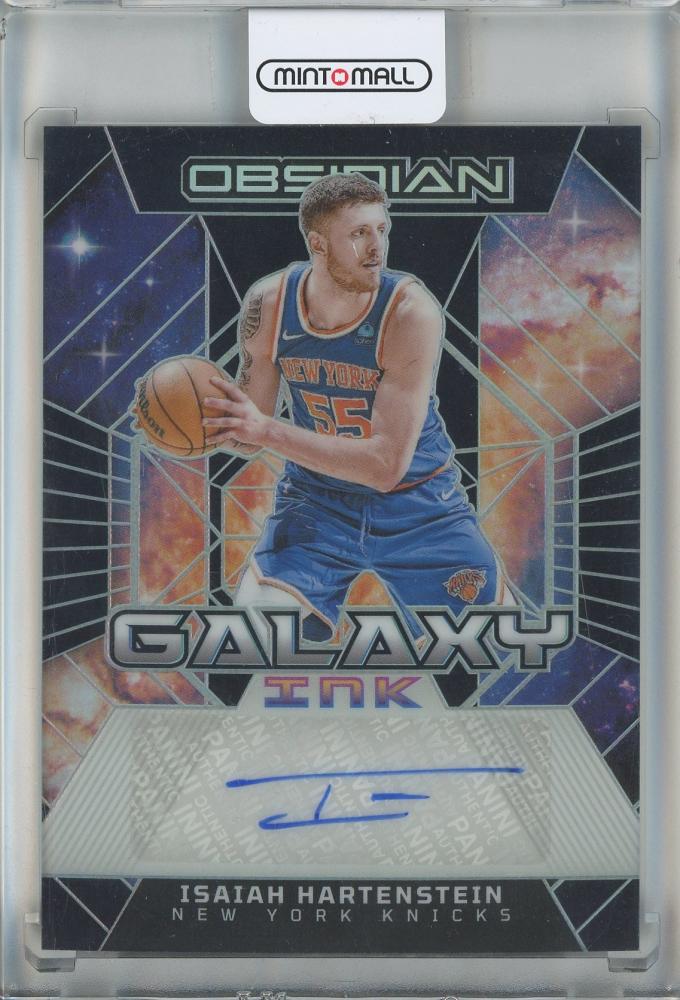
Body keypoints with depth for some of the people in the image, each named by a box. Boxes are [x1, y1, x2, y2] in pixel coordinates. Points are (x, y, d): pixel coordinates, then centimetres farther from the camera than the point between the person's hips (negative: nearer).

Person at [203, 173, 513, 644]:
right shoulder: (268, 304, -13)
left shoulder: (412, 311, -25)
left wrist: (268, 430, -36)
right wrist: (204, 417, -23)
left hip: (418, 504, -2)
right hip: (315, 501, 2)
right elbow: (251, 438, -1)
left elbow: (386, 464, -30)